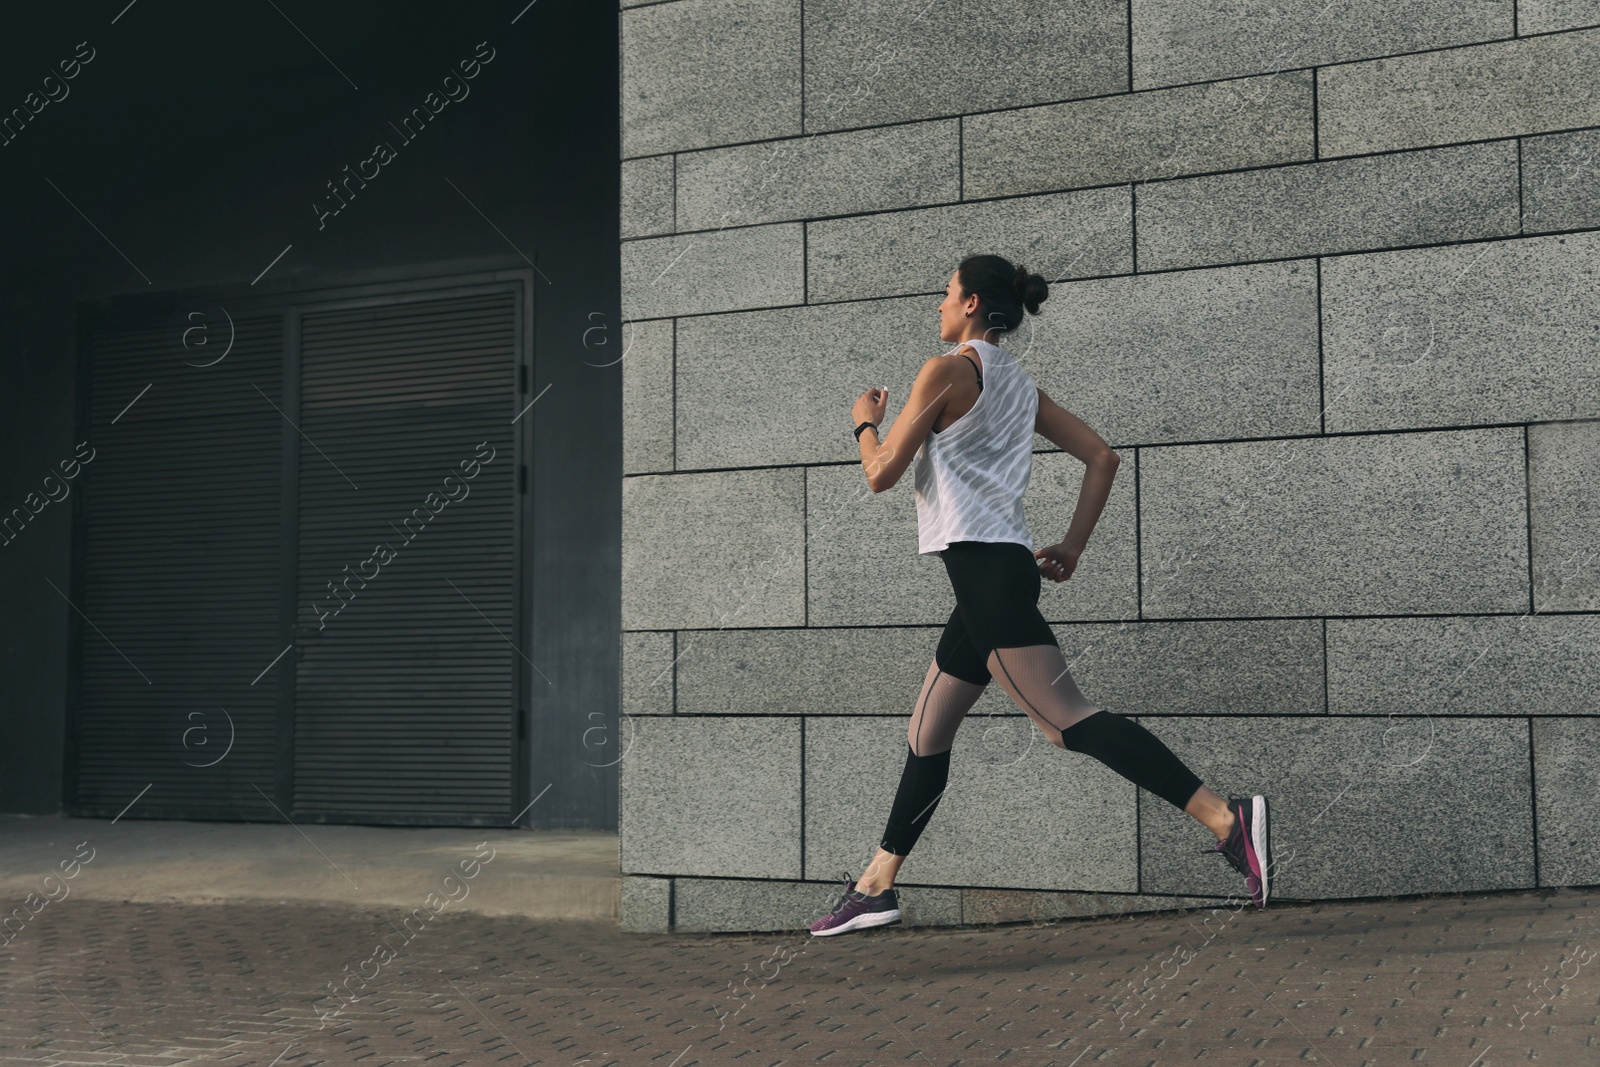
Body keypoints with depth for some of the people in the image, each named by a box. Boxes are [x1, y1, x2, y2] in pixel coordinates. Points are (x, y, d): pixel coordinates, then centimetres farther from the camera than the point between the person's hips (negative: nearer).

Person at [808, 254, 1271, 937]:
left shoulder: (947, 370, -6)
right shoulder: (1019, 384, 18)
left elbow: (881, 474, -6)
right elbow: (1102, 458, 16)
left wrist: (865, 423, 14)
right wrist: (1072, 547, 18)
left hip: (984, 566, -10)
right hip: (1001, 568, 10)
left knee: (1067, 720, -16)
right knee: (926, 736, 14)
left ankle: (1224, 817, -23)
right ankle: (875, 886, 20)